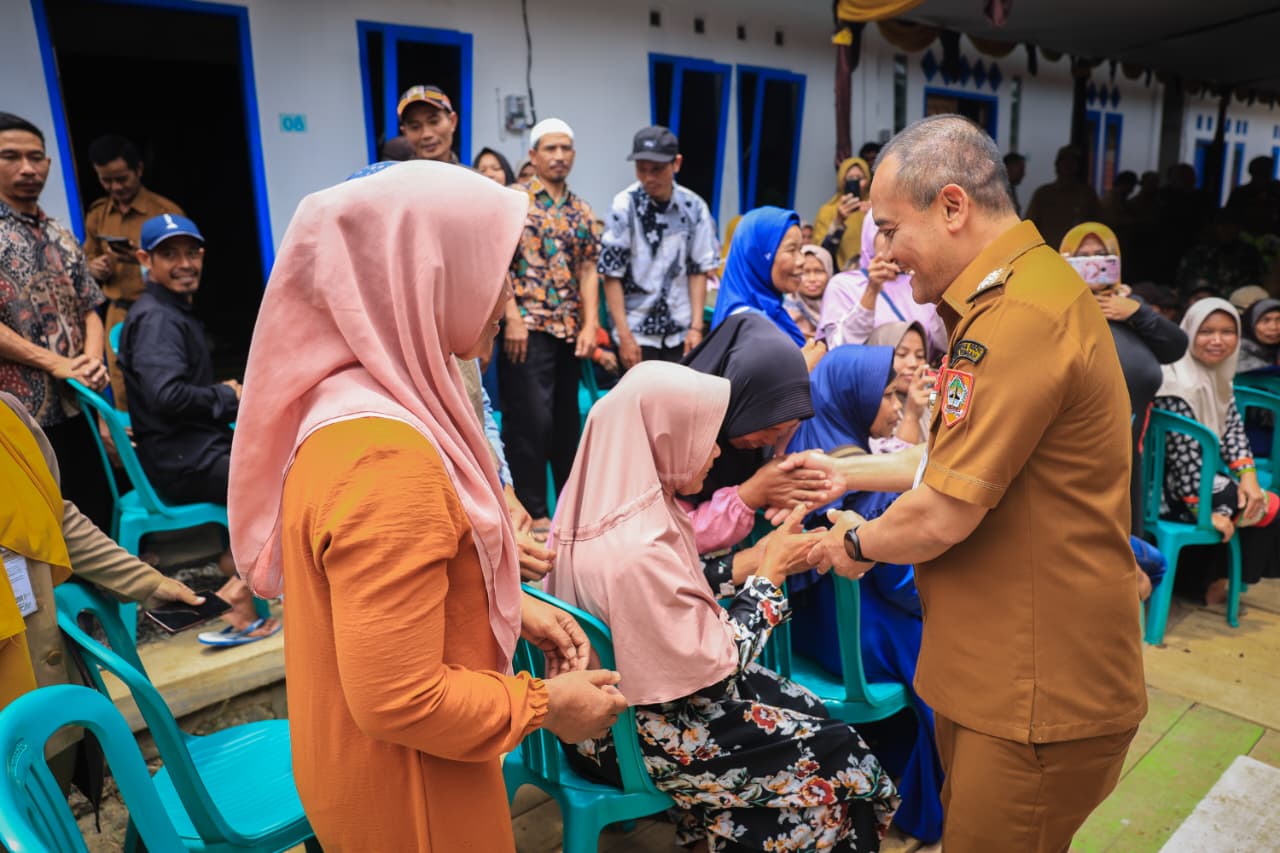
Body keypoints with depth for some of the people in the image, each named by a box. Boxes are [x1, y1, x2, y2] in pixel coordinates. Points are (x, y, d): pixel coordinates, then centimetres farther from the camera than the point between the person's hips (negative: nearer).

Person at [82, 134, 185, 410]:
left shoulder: (166, 212, -6)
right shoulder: (96, 215, 9)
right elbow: (90, 262, 20)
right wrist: (95, 268, -4)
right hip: (117, 317, 5)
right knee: (125, 403, 8)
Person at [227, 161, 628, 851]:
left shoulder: (360, 400, -3)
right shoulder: (385, 457, -33)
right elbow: (399, 702, -30)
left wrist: (515, 609, 3)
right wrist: (545, 705, -16)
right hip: (408, 795, -8)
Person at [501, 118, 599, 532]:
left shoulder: (582, 211, 14)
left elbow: (587, 270, 10)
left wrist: (590, 324, -1)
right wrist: (513, 318, -15)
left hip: (569, 329, 5)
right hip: (528, 326, -5)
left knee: (567, 417, 13)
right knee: (530, 419, -5)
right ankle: (533, 510, 6)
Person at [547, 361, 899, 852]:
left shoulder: (603, 506, -5)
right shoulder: (637, 554, -34)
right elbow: (714, 669, -23)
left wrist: (755, 560, 0)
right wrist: (771, 573, -14)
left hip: (618, 700, 9)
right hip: (637, 740, -9)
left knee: (808, 714, 16)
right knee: (837, 756, 2)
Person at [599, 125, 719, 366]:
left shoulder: (694, 207, -3)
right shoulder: (624, 207, -10)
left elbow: (698, 270, 4)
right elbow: (612, 275, -8)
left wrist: (696, 327, -2)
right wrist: (625, 335, -11)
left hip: (680, 331, 3)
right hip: (637, 331, -2)